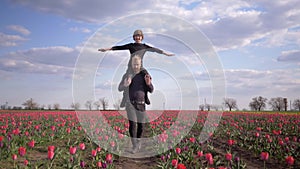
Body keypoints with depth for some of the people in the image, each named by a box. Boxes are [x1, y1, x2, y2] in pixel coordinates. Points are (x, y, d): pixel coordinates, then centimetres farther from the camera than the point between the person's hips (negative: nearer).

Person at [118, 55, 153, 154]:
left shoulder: (145, 75, -1)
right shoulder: (127, 75, 0)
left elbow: (151, 90, 0)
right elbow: (120, 88, 1)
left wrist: (148, 83, -22)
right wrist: (125, 85, -22)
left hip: (141, 103, 1)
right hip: (130, 103, -1)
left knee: (141, 125, 7)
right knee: (132, 124, -7)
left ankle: (138, 141, 31)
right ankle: (134, 146, 4)